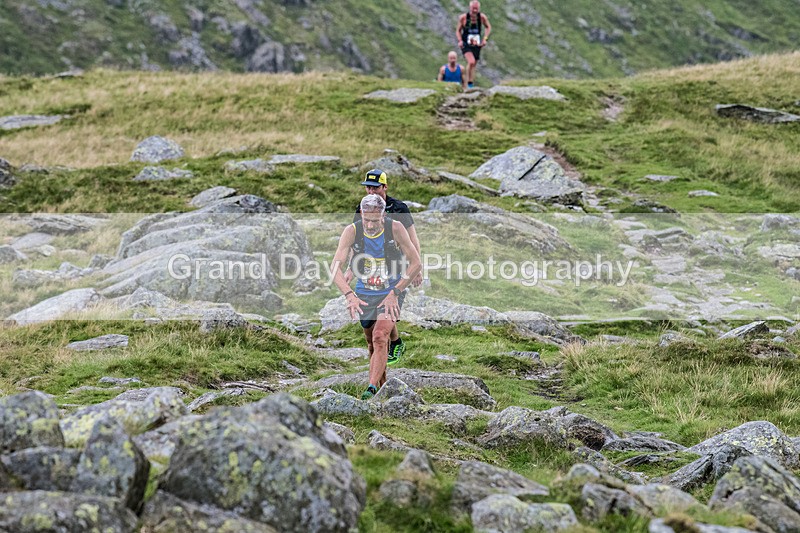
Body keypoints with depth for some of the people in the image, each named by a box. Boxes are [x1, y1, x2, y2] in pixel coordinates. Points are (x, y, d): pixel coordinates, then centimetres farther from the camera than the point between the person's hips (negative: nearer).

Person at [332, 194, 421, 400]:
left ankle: (372, 388, -27)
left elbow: (416, 264, -10)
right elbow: (335, 266, -16)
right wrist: (349, 295, -29)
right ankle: (383, 389, 26)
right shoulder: (352, 231, -12)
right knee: (372, 344, 10)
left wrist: (395, 293, -15)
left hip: (391, 295, -3)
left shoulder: (395, 229, -15)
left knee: (380, 338, -23)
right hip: (364, 295, 3)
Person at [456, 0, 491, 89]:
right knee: (471, 62, -27)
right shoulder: (463, 17, -10)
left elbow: (488, 27, 12)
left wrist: (485, 39, -1)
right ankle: (469, 83, -17)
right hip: (466, 45, -3)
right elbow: (458, 31, 2)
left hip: (477, 45, 3)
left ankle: (471, 85, 25)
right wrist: (460, 41, -15)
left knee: (473, 66, 11)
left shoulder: (482, 17, -6)